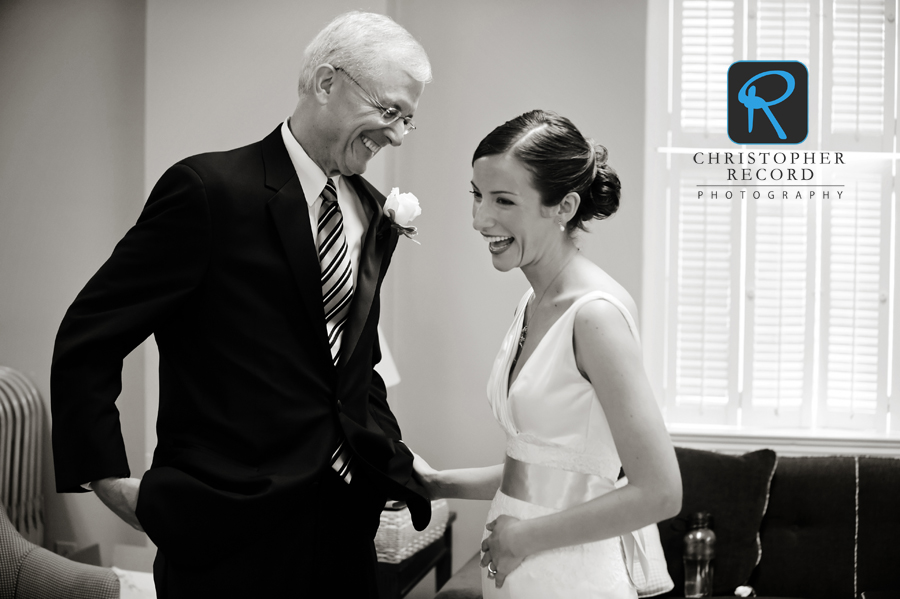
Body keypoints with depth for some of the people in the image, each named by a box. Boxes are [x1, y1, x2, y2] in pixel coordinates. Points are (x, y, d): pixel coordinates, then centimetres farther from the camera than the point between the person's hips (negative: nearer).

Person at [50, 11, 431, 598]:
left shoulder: (375, 215, 9)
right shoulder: (210, 190, -13)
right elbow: (86, 339, -10)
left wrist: (393, 459, 8)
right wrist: (109, 478, -13)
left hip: (345, 525, 6)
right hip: (232, 533, -6)